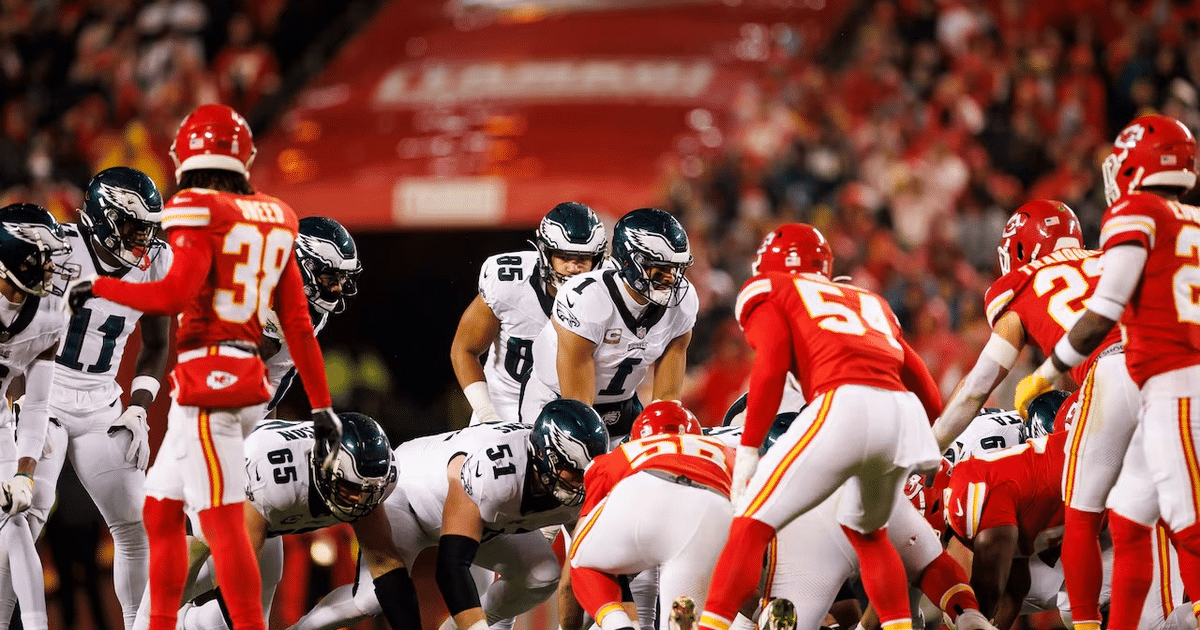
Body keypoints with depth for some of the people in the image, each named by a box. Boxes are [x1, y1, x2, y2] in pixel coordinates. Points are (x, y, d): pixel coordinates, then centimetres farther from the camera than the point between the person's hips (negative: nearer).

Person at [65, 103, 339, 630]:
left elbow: (173, 296, -22)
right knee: (160, 511, 18)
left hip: (208, 381, -8)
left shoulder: (199, 215, -10)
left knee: (223, 521, -9)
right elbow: (298, 324, 13)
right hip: (248, 380, 8)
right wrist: (321, 405, 15)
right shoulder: (272, 222, 13)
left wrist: (100, 287, -8)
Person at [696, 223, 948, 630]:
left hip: (844, 403, -6)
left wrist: (747, 451, -1)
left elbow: (770, 369, 0)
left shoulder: (767, 292, 20)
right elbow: (930, 399, 29)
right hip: (906, 414, 6)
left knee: (752, 526, 2)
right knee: (866, 531, 30)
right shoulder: (870, 303, 35)